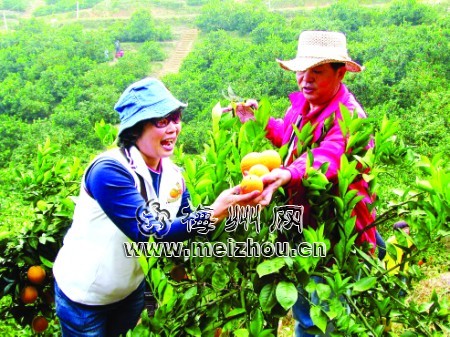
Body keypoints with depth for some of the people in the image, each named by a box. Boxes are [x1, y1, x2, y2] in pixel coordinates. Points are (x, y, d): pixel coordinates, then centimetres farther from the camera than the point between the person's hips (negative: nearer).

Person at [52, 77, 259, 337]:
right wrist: (213, 213, -43)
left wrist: (228, 209, -21)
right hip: (83, 295, -6)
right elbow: (148, 232, -36)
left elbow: (186, 224, -6)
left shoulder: (173, 174, -7)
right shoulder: (109, 171, -29)